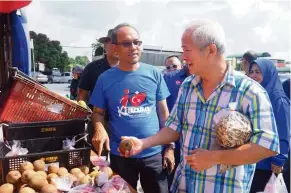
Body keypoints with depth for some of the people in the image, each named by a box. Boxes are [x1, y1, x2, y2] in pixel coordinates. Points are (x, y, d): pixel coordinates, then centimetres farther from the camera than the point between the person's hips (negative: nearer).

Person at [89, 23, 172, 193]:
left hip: (154, 154, 1)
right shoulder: (106, 78, -5)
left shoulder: (154, 74, -3)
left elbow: (163, 112, 2)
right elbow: (98, 112, 3)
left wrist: (169, 147, 1)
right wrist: (99, 128, -19)